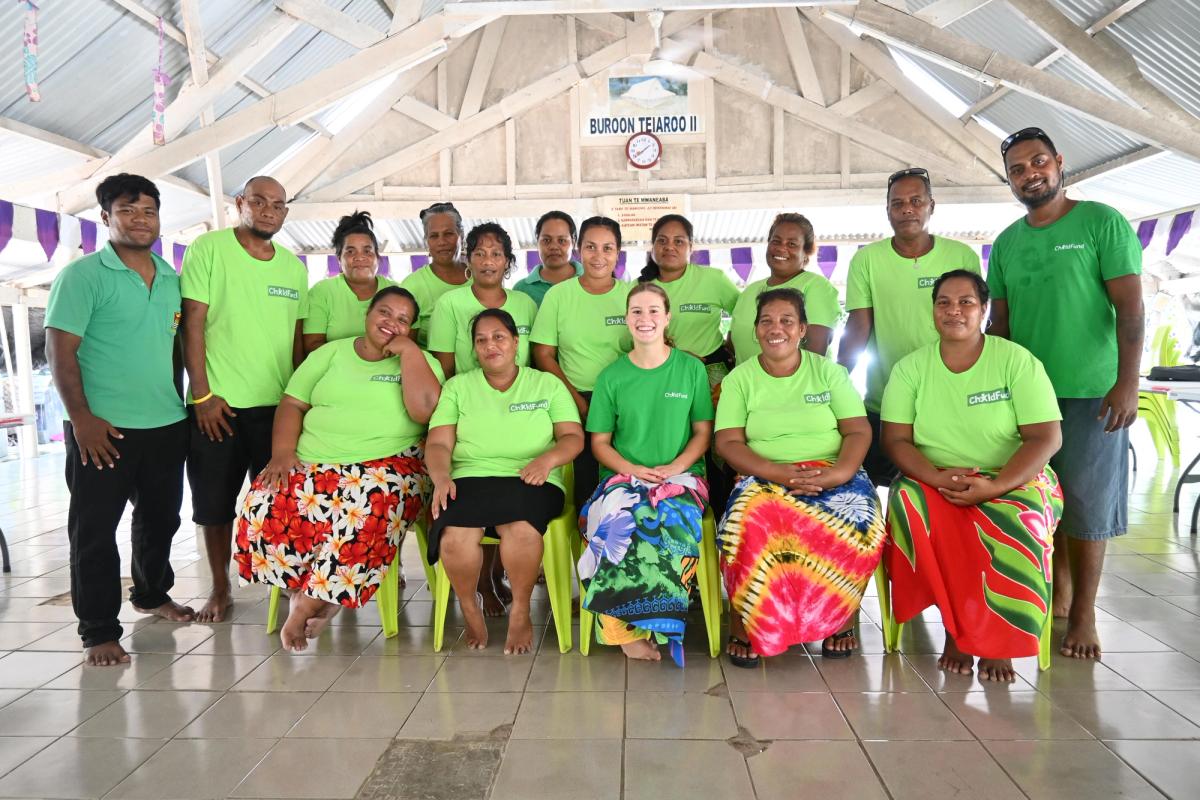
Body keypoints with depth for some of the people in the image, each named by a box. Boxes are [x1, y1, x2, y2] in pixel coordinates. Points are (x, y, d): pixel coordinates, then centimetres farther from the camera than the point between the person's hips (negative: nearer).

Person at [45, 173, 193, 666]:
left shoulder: (172, 279, 10)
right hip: (103, 428, -6)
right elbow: (59, 348, -11)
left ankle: (152, 594, 38)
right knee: (95, 529, 2)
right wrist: (81, 417, -16)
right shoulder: (83, 275, -6)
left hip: (167, 425, 6)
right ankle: (99, 630, 12)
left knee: (160, 518, 18)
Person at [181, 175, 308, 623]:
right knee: (215, 502, 7)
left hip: (278, 404, 3)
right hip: (218, 403, -3)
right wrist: (203, 395, -11)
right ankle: (220, 589, 23)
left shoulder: (294, 266, 10)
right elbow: (192, 323, -7)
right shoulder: (209, 249, -3)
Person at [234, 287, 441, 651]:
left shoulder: (419, 361, 8)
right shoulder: (331, 353, 17)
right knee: (264, 505, -25)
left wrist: (408, 349, -7)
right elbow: (292, 404, 11)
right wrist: (282, 453, -6)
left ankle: (307, 602, -14)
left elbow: (425, 410, -12)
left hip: (387, 466, -3)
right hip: (312, 464, 3)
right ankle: (323, 595, -5)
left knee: (364, 510, -36)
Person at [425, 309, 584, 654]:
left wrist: (548, 458, -14)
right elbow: (438, 443, 8)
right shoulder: (457, 386, 18)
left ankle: (520, 611, -8)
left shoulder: (547, 384, 16)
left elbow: (573, 436, 8)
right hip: (470, 478, 1)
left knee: (521, 529, -36)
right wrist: (441, 476, -14)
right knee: (454, 536, -32)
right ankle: (470, 610, -2)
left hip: (530, 480, -1)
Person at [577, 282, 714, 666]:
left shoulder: (691, 369, 7)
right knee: (620, 519, -35)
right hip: (625, 474, 1)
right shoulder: (612, 376, 9)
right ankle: (632, 629, -21)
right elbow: (599, 441, 9)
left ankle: (630, 625, -20)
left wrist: (675, 467, -10)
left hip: (681, 475, 0)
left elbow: (703, 432, 8)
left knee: (672, 520, -35)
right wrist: (631, 469, -11)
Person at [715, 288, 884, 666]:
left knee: (859, 526, -31)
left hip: (833, 473, 1)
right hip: (764, 477, -1)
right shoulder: (740, 378, 8)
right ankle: (744, 624, -11)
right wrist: (779, 473, -18)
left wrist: (841, 472, -18)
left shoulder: (830, 371, 10)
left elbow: (859, 430, 3)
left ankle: (841, 619, -5)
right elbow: (728, 443, -2)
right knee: (749, 529, -34)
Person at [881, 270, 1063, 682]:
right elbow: (895, 439, -2)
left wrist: (993, 487, -23)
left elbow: (1046, 437, -8)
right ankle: (956, 627, -16)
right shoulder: (911, 367, 3)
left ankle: (997, 640, -13)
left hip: (1011, 481, -1)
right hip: (934, 482, 2)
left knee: (1018, 522, -34)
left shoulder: (1017, 360, -3)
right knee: (909, 504, -32)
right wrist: (938, 478, -21)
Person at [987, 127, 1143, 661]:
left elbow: (1131, 307, -8)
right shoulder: (1006, 243, 11)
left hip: (1092, 394, -4)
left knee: (1086, 505, 0)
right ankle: (1057, 596, 24)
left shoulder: (1101, 223, -3)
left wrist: (1127, 382, -15)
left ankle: (1083, 616, 13)